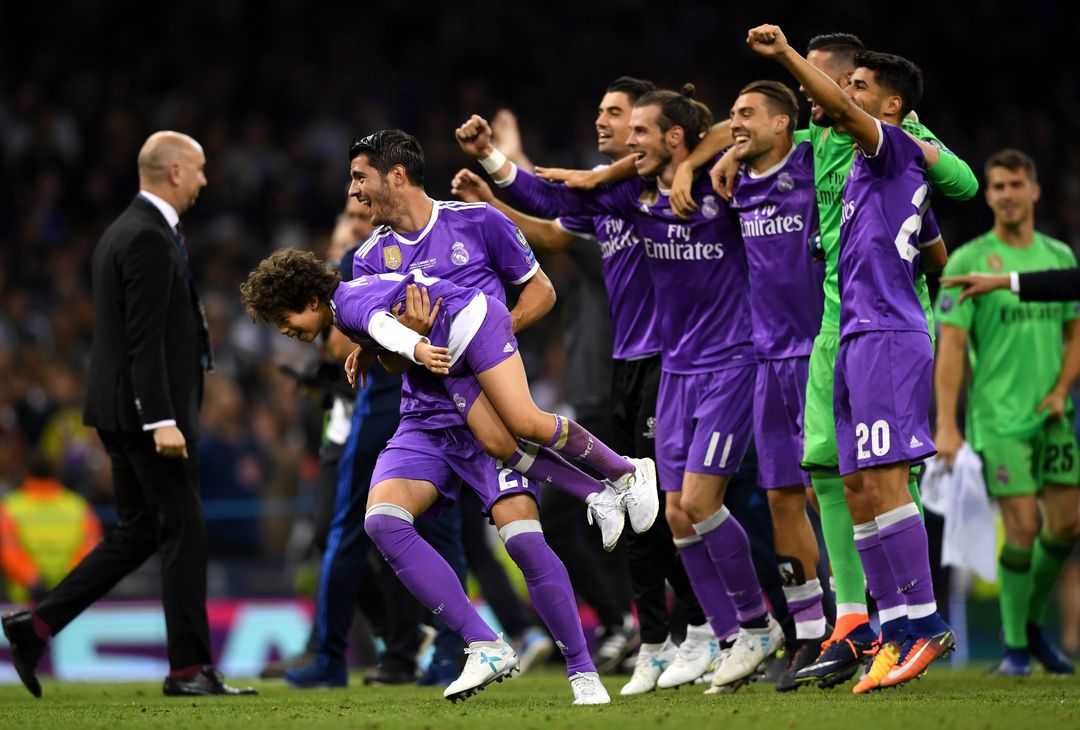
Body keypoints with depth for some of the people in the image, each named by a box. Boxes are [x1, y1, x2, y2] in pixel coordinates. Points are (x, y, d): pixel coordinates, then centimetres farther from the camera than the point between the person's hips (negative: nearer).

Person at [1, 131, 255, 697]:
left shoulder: (123, 232, 17)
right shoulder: (150, 239, -15)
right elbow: (145, 340, -21)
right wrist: (163, 421, -24)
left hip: (121, 411, 10)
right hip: (150, 408, -10)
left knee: (137, 533, 13)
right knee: (184, 533, -4)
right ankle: (189, 668, -1)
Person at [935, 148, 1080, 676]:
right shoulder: (969, 261, -5)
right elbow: (950, 346, -9)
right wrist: (945, 426, -16)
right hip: (998, 416, -5)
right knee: (1024, 525, -11)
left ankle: (1034, 626, 25)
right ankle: (1015, 646, 3)